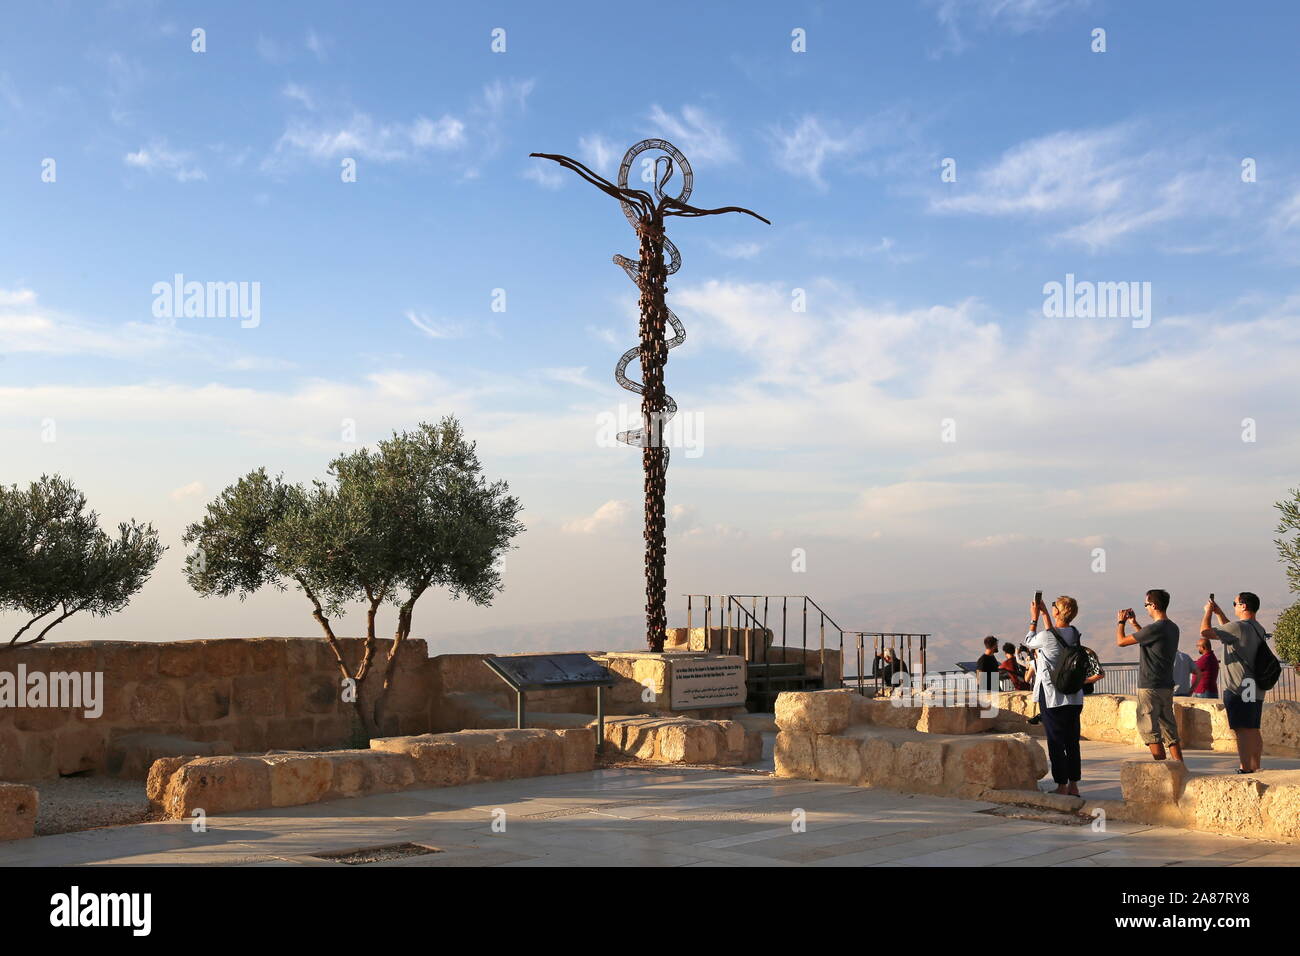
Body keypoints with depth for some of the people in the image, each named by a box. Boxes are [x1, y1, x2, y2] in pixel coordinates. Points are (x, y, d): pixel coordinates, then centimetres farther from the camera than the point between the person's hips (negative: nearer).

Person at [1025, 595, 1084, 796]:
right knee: (1072, 742, 12)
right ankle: (1074, 785, 17)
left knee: (1056, 743, 1)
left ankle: (1062, 786, 4)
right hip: (1075, 697, 6)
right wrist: (1044, 614, 29)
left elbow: (1029, 641, 4)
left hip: (1053, 698, -6)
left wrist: (1034, 618, 13)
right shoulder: (1075, 635, 2)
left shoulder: (1047, 637, -17)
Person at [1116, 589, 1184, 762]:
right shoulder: (1173, 628, 10)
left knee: (1149, 729, -3)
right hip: (1167, 686, 9)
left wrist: (1121, 622, 5)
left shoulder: (1154, 628, -19)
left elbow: (1121, 641, -13)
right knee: (1170, 730, 12)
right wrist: (1134, 623, 30)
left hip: (1150, 687, -9)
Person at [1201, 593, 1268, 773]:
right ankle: (1255, 768, 16)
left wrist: (1208, 612, 3)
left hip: (1238, 688, -9)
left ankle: (1245, 770, -12)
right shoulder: (1258, 629, 13)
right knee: (1253, 730, 12)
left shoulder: (1239, 627, -15)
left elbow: (1205, 632, -12)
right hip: (1255, 689, 9)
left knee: (1241, 730, -9)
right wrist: (1219, 613, 30)